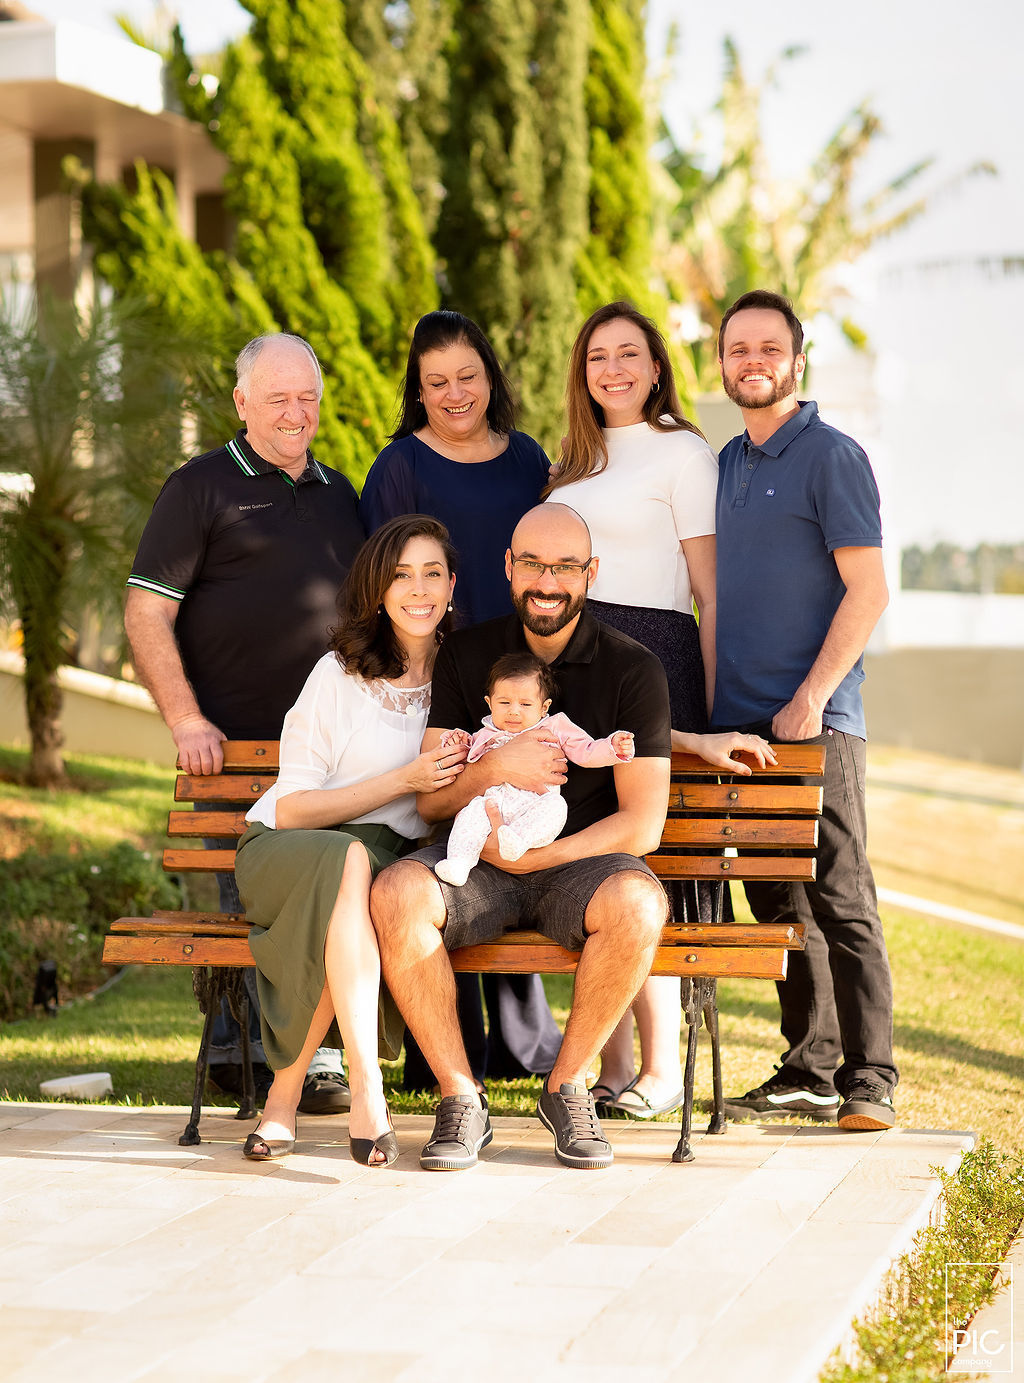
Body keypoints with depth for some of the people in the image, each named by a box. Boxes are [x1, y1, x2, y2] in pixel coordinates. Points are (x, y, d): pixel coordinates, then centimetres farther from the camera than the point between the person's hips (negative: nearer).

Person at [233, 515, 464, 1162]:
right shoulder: (340, 673, 0)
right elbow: (290, 808, -4)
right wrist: (403, 780, -13)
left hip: (397, 856, 2)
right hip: (287, 849, -2)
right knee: (349, 859, -39)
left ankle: (287, 1089, -29)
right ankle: (367, 1092, -44)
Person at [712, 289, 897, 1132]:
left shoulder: (830, 457, -5)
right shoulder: (729, 463, 17)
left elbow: (868, 591, -11)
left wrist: (810, 698, -16)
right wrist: (711, 701, 14)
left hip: (815, 719, -7)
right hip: (741, 717, 7)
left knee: (841, 902, -7)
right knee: (777, 904, 9)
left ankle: (869, 1082, -3)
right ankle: (809, 1072, 15)